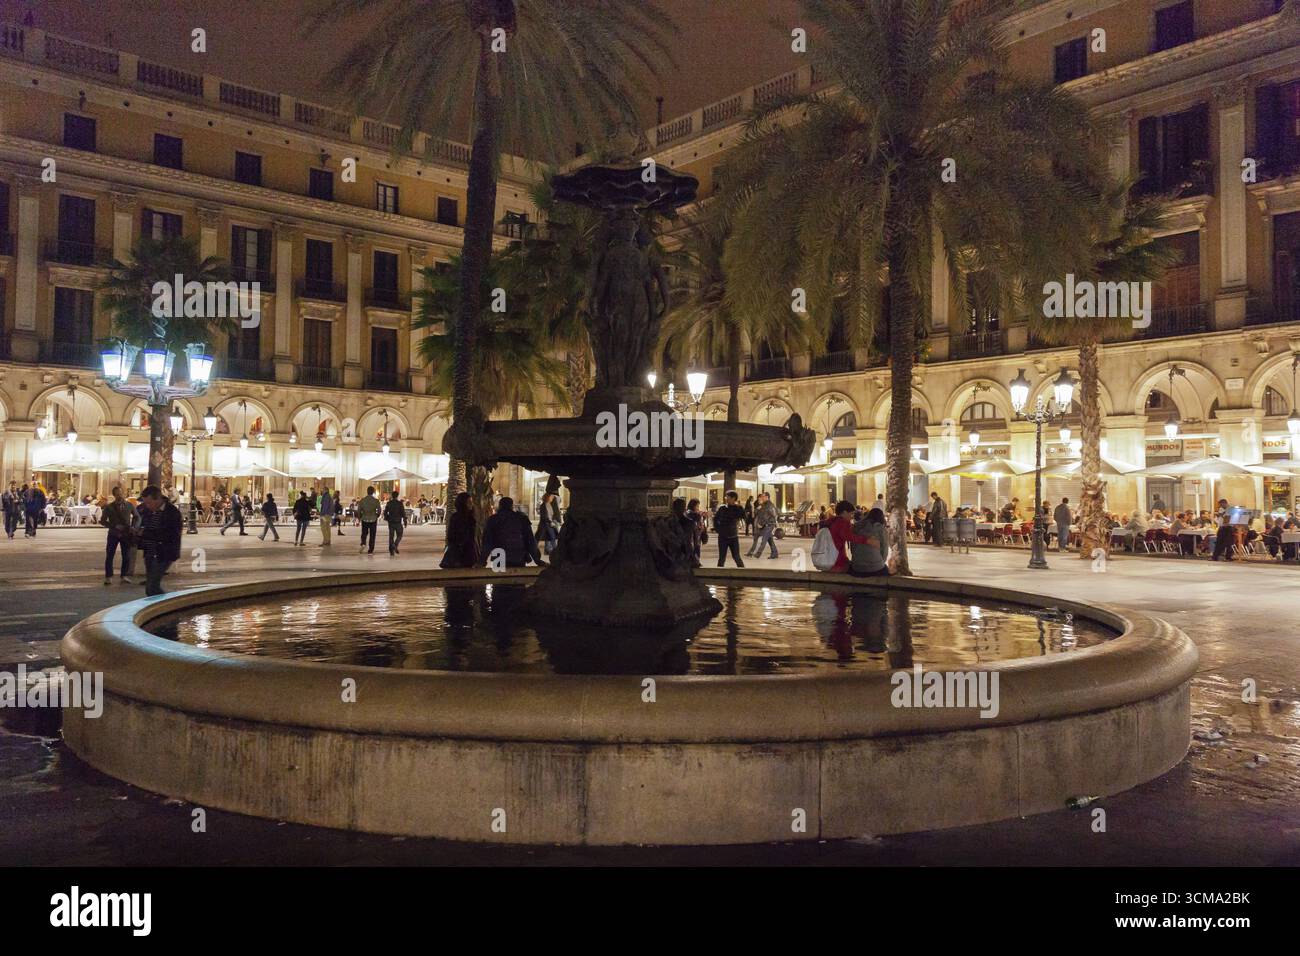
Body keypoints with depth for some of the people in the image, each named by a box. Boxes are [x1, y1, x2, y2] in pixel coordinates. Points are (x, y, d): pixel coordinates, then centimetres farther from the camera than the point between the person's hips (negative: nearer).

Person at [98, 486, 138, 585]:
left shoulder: (129, 505, 1)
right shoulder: (109, 507, -3)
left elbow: (137, 517, 12)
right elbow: (102, 521, -4)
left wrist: (134, 527, -6)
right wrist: (114, 526, -17)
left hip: (126, 534, 1)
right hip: (113, 534, -1)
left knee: (127, 556, 3)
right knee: (109, 556, 0)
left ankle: (124, 576, 15)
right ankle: (108, 577, 7)